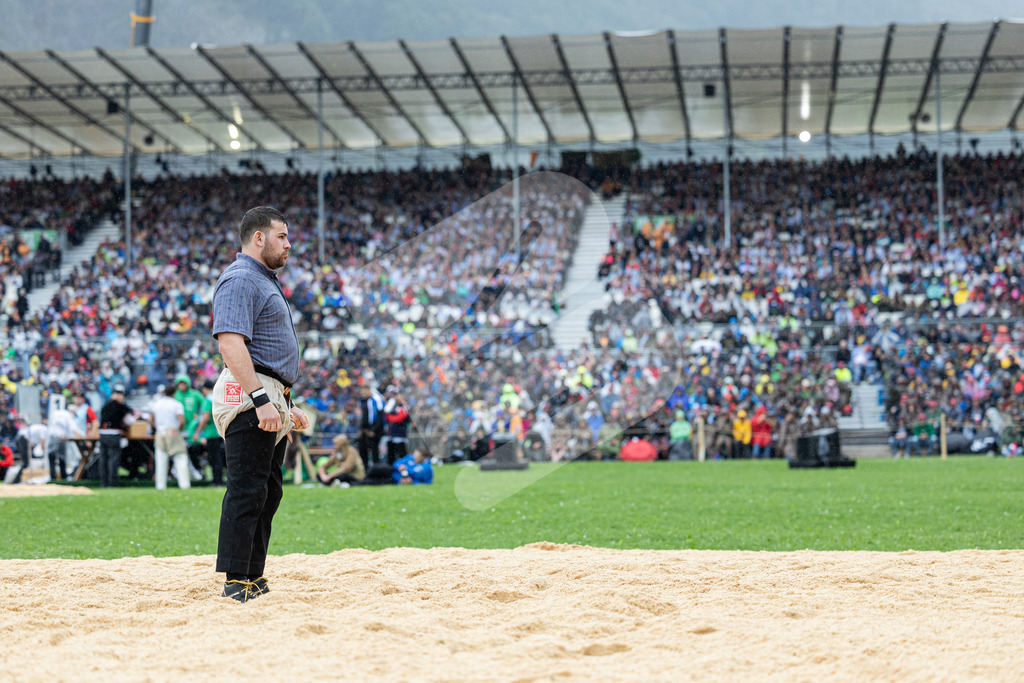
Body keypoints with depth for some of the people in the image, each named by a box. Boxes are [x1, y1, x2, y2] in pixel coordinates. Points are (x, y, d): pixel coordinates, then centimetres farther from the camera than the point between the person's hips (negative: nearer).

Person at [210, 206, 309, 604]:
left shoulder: (264, 281, 24)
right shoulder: (239, 279, -10)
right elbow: (230, 343, -22)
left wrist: (285, 405, 25)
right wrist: (261, 399, -29)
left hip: (270, 399, 11)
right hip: (248, 396, -11)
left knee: (268, 494, 11)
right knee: (247, 492, -12)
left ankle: (253, 581, 15)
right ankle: (236, 586, -12)